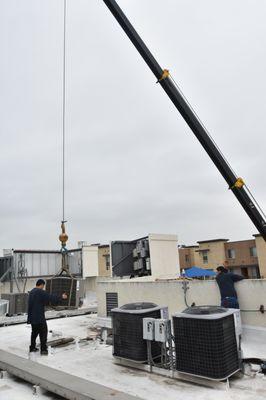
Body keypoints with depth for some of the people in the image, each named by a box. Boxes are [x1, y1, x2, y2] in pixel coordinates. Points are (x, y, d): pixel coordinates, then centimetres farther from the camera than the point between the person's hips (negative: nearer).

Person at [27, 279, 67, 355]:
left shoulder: (31, 292, 12)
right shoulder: (40, 292, -17)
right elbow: (51, 297, -18)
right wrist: (61, 297, -10)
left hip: (32, 317, 9)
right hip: (39, 317, -9)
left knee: (34, 332, 19)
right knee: (43, 332, 0)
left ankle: (32, 347, 26)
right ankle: (43, 349, 1)